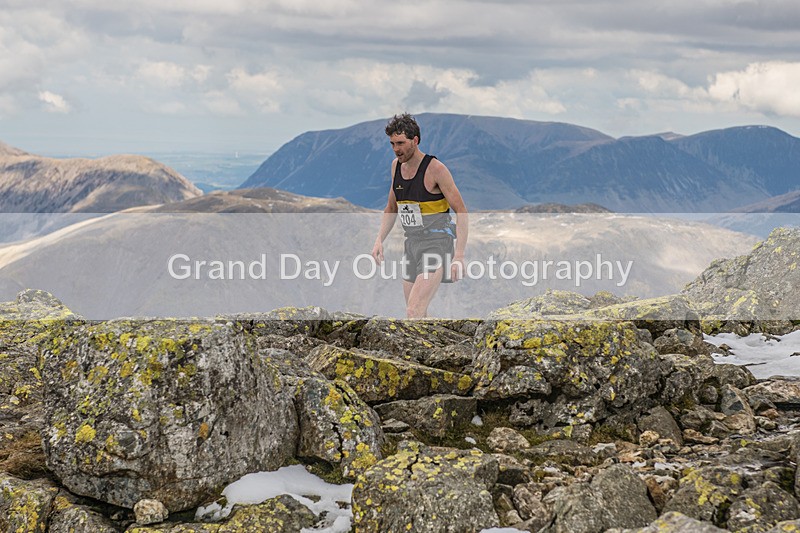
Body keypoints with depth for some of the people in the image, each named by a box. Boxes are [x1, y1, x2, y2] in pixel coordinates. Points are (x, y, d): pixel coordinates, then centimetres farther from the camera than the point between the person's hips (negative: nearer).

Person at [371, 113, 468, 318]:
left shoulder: (435, 168, -13)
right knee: (418, 316, 10)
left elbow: (461, 212, -12)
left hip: (436, 245, -8)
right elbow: (391, 209, 22)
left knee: (413, 313, -20)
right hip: (411, 244, 8)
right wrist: (379, 239, 8)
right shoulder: (396, 165, 8)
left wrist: (459, 255, -19)